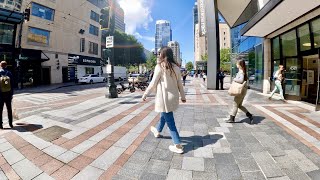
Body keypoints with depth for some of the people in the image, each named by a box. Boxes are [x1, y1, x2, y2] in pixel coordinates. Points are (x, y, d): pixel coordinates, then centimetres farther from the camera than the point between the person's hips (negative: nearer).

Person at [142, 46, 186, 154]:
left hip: (164, 97, -7)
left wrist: (145, 94, 3)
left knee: (170, 121, 1)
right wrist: (183, 96, 20)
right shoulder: (176, 67, 5)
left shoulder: (160, 66, -12)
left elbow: (153, 83, -9)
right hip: (173, 97, 7)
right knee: (164, 115, 28)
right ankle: (158, 131, 52)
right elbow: (179, 83, 9)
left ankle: (178, 146, 7)